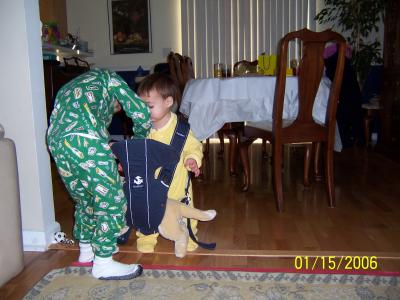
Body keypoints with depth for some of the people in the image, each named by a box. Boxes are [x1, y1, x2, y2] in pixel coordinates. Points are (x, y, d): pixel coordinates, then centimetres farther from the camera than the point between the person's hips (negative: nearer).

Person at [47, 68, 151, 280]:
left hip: (55, 142, 8)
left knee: (85, 199, 25)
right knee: (111, 200, 4)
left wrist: (110, 161, 32)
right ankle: (103, 263, 13)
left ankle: (86, 249, 40)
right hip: (84, 140, -8)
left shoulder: (71, 87, 39)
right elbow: (141, 112, 8)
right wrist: (139, 139, 27)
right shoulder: (108, 78, 20)